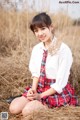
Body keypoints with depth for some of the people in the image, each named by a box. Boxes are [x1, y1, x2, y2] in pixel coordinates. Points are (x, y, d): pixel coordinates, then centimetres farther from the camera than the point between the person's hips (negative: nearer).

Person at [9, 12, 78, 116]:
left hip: (58, 91, -6)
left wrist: (41, 95, -16)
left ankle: (49, 107, 2)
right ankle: (43, 104, 6)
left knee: (27, 111, -23)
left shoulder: (64, 50, -18)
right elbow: (35, 72, 8)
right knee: (14, 108, -10)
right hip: (39, 87, 6)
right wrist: (33, 89, -11)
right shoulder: (36, 49, 2)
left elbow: (60, 82, -17)